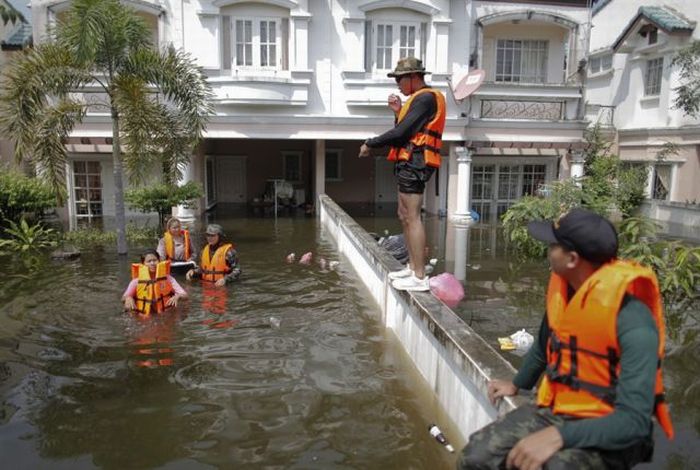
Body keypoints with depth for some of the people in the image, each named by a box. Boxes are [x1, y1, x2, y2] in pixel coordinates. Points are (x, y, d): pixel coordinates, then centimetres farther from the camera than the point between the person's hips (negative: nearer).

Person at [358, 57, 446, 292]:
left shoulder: (425, 98, -11)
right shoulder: (421, 98, 21)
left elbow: (400, 132, -18)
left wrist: (370, 143, -9)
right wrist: (399, 112, 4)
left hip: (414, 163, -11)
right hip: (410, 164, 11)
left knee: (412, 217, -11)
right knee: (405, 216, 15)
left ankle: (419, 277, -10)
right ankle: (412, 267, 23)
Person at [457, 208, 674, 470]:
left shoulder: (632, 321, -24)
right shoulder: (563, 287, -2)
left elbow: (634, 421, -27)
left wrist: (558, 436, -36)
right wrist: (517, 385, 29)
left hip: (607, 434, -5)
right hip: (554, 410, 6)